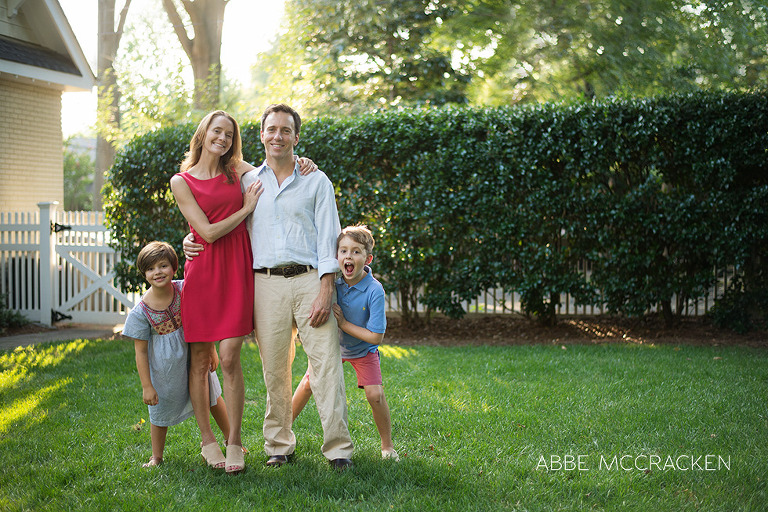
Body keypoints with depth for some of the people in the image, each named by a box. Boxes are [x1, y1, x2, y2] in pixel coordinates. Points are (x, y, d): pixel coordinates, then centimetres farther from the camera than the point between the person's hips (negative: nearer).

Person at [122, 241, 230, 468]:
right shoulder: (141, 311, -20)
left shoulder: (184, 289, -15)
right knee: (161, 411, 10)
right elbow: (141, 351, -13)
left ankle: (230, 440, 38)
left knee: (212, 397, 17)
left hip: (194, 356, 2)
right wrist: (146, 386, -12)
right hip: (164, 368, -2)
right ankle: (156, 457, 30)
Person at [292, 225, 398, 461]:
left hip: (363, 350, -3)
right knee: (309, 383, -2)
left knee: (375, 394, -15)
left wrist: (343, 323, -27)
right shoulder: (333, 281, -20)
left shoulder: (374, 291, -30)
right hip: (333, 344, 3)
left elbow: (376, 336, -29)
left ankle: (387, 446, 4)